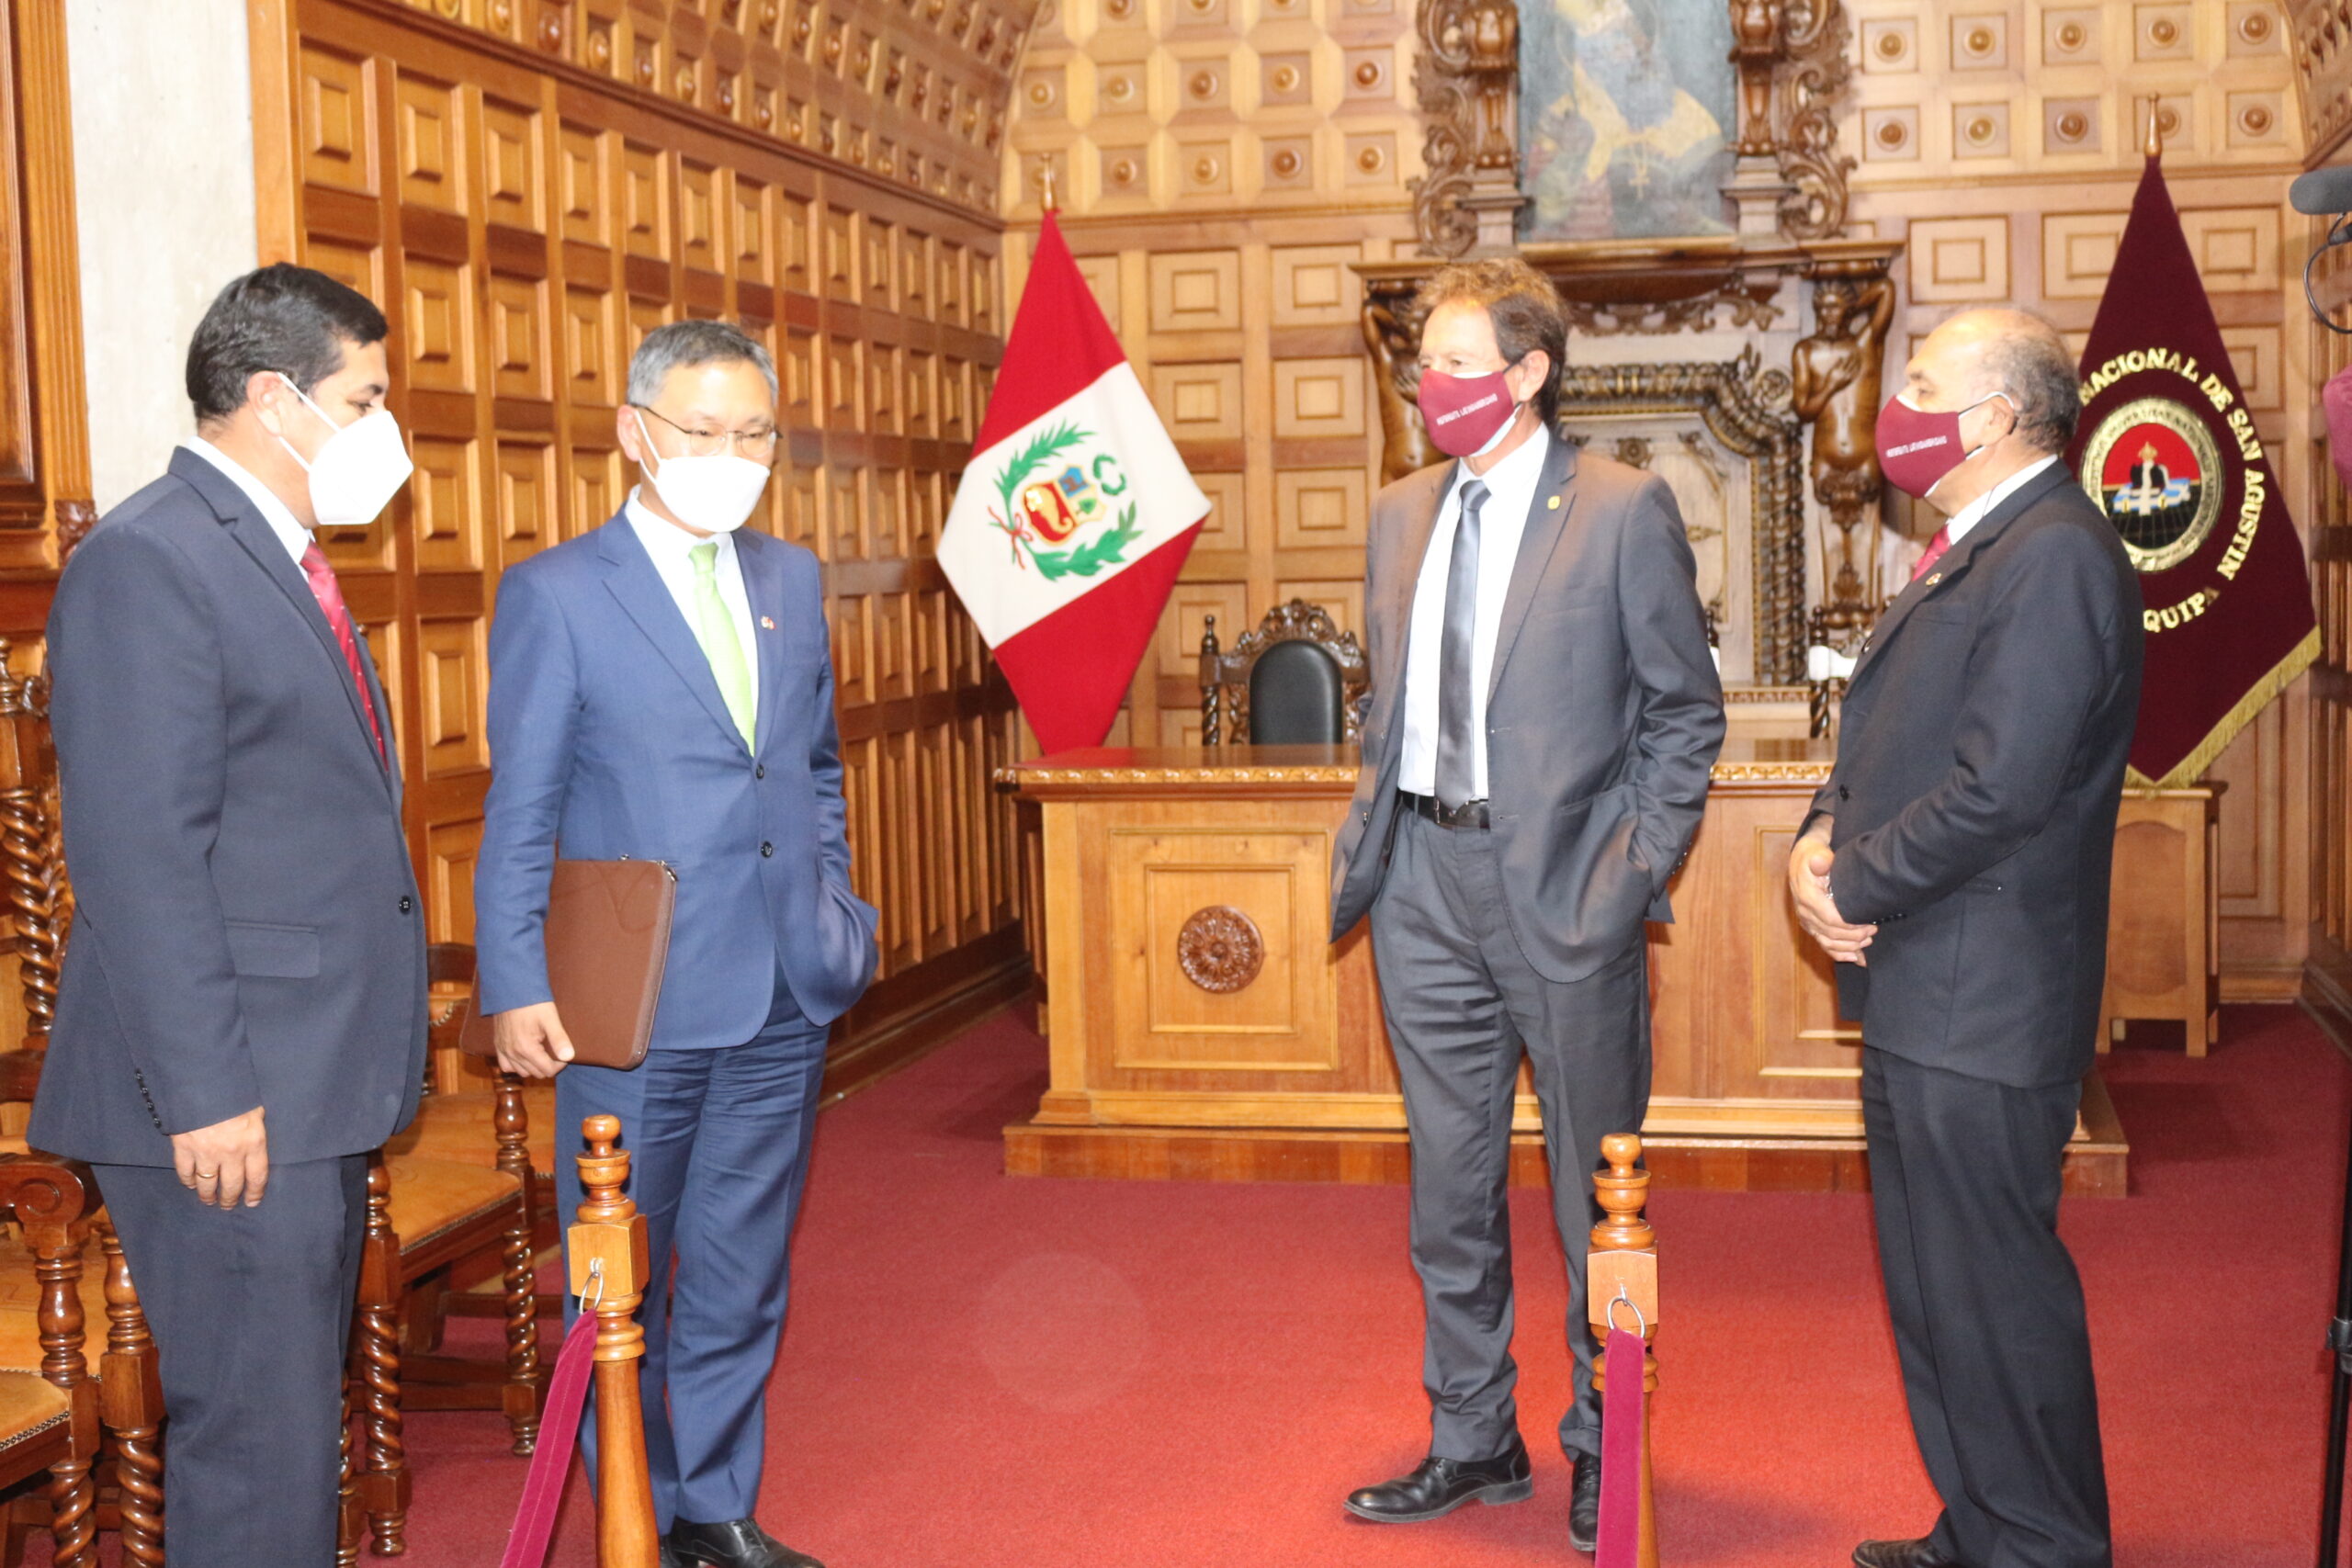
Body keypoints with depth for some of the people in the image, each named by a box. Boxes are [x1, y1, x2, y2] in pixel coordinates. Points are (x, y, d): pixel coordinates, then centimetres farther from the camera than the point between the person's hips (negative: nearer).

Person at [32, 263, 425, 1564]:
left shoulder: (282, 561, 16)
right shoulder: (146, 562, -13)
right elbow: (140, 859, -19)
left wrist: (361, 1061, 17)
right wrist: (206, 1094, -21)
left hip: (318, 1081, 10)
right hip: (228, 1103, -10)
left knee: (302, 1410, 17)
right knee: (257, 1429, -3)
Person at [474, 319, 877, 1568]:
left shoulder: (792, 580, 11)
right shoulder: (555, 594, -5)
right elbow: (519, 814, -7)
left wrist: (835, 912, 11)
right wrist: (516, 987, -13)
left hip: (784, 999, 5)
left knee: (740, 1278, 15)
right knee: (621, 1280, 8)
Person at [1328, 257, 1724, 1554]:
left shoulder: (1624, 511, -6)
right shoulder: (1401, 516, 11)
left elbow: (1686, 711, -3)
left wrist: (1638, 869, -9)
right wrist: (1367, 841, 6)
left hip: (1562, 890, -5)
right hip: (1428, 887, 5)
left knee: (1594, 1195, 7)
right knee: (1450, 1189, 14)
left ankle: (1605, 1450, 23)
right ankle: (1472, 1442, 28)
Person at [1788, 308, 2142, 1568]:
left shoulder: (2056, 559, -18)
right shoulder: (1973, 553, 16)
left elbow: (2000, 790, -24)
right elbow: (1887, 742, 18)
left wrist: (1853, 886, -14)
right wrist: (1824, 838, -1)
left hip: (1976, 1007, -11)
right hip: (1917, 996, 11)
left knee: (1994, 1293, 0)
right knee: (1934, 1287, 19)